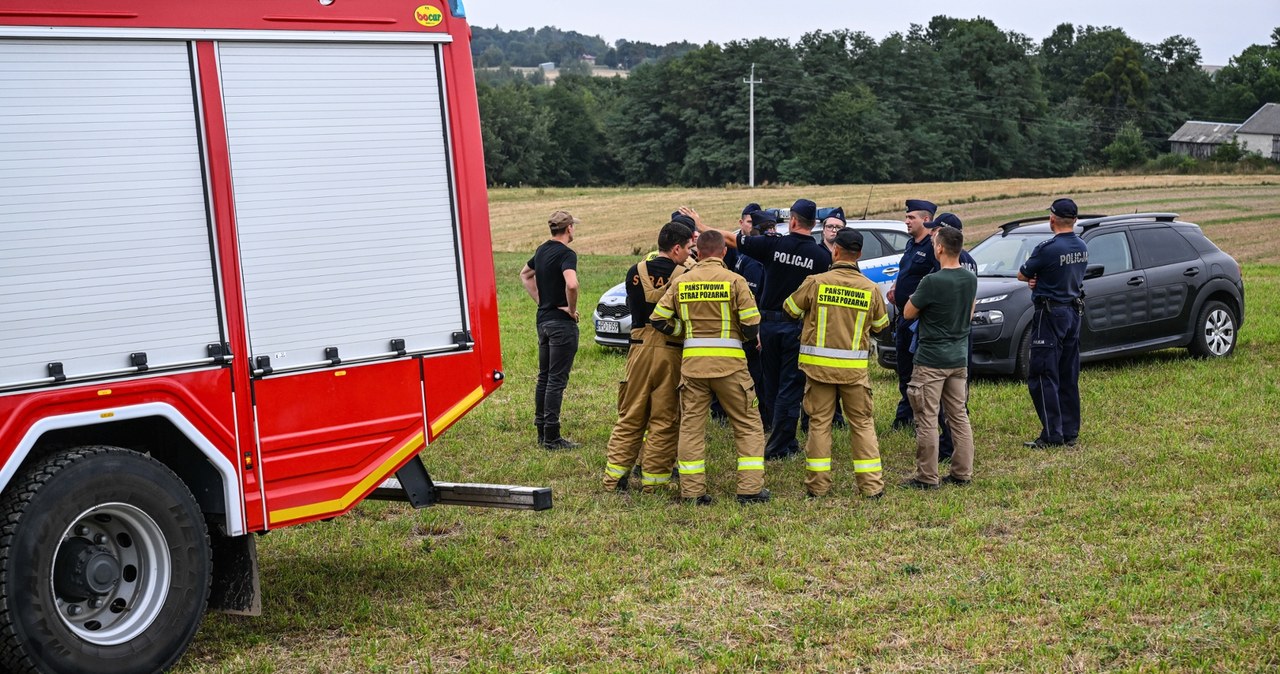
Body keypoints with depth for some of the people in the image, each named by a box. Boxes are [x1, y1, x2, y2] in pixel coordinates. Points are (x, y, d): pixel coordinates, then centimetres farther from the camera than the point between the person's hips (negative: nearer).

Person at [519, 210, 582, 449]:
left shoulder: (542, 250, 10)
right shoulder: (566, 254, -16)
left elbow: (525, 274, 27)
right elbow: (571, 284, -34)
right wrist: (572, 309, -17)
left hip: (543, 320, 8)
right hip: (562, 322, -8)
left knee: (544, 377, 13)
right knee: (557, 379, -5)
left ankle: (542, 431, 19)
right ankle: (552, 436, -3)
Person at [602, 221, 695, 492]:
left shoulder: (635, 272, 2)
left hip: (640, 348, 4)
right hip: (671, 352, -4)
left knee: (630, 418, 13)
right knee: (665, 421, 5)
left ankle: (614, 476, 13)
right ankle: (654, 479, 7)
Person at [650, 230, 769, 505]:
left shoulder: (681, 282, 5)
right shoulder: (734, 281, -4)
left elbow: (658, 319, 4)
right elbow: (751, 324, -7)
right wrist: (745, 337, 15)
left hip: (692, 361, 3)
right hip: (729, 361, -3)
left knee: (691, 425, 9)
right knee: (748, 425, 8)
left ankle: (692, 491, 7)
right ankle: (750, 489, 3)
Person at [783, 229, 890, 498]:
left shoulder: (816, 282, -8)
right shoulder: (871, 289, -3)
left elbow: (790, 309, 6)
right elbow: (881, 325, 11)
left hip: (819, 365, -1)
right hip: (854, 367, 1)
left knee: (819, 423, 8)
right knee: (862, 423, 10)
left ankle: (818, 484, 10)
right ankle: (871, 484, 9)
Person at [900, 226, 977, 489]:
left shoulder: (932, 282, -19)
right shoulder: (971, 279, 3)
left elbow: (908, 313, -7)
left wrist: (914, 296, 8)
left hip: (931, 360, -7)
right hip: (959, 358, 7)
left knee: (927, 420, -1)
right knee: (959, 416, 13)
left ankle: (927, 477, 2)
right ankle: (962, 473, 16)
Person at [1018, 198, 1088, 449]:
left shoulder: (1048, 249, -19)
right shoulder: (1082, 247, 6)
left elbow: (1022, 275, -8)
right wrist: (1039, 279, -3)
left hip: (1050, 315, -8)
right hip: (1074, 313, 8)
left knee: (1042, 376, -3)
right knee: (1068, 378, 13)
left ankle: (1052, 435, -5)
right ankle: (1070, 432, 17)